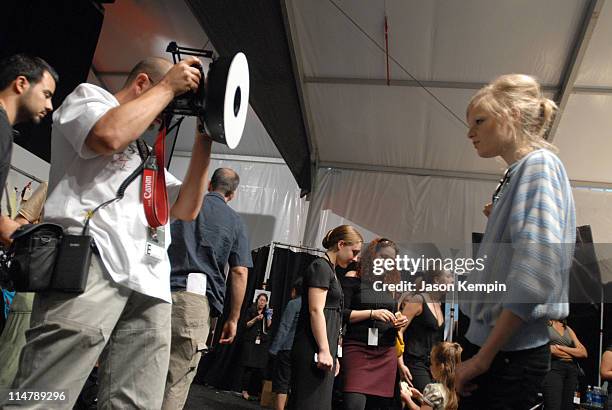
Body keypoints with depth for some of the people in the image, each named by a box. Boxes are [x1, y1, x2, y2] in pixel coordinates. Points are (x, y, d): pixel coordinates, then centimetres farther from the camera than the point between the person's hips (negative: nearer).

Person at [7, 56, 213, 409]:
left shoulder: (148, 153, 34)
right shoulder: (88, 95, 16)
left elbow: (187, 209, 24)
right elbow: (110, 135, -10)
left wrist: (204, 140, 19)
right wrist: (169, 86, 4)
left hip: (150, 287, 7)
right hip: (90, 263, -6)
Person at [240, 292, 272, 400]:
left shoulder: (267, 313, 16)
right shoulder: (250, 311, 7)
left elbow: (269, 327, 7)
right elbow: (246, 325, 0)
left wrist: (269, 318, -7)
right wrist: (256, 319, -12)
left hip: (262, 343, 3)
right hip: (250, 341, -2)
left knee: (260, 368, -4)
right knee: (249, 367, -8)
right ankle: (245, 391, -2)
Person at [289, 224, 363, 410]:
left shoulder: (330, 270, 19)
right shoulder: (320, 266, -9)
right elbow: (316, 311, -17)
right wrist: (324, 350, -20)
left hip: (324, 350, 9)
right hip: (314, 351, -9)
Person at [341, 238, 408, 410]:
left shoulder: (391, 286, 16)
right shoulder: (353, 281, 1)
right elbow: (341, 314, -6)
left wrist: (399, 321, 3)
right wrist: (372, 313, -13)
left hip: (387, 353, 5)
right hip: (358, 349, -5)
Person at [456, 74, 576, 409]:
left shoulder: (539, 165, -10)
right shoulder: (517, 173, 15)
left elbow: (536, 272, -23)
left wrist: (483, 356, -17)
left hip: (507, 355, -8)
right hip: (497, 349, 8)